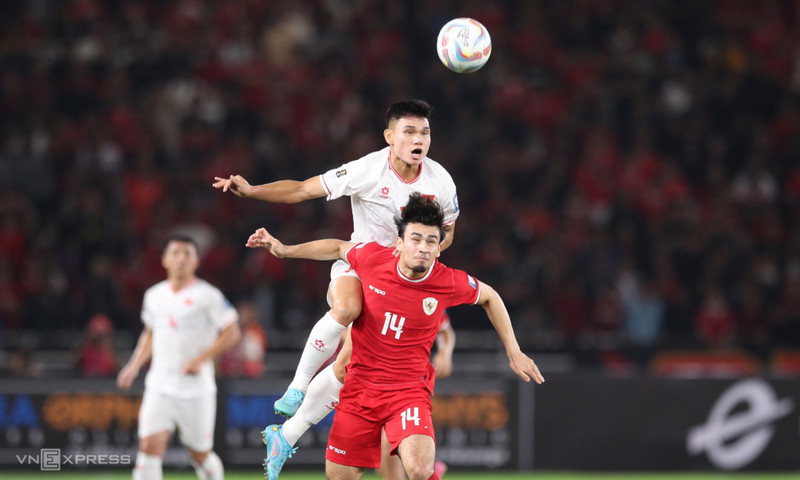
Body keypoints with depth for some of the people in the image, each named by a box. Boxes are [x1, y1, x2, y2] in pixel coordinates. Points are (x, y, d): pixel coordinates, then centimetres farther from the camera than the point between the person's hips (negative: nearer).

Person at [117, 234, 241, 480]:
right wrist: (134, 366, 12)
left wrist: (200, 360, -16)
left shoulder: (208, 295, -6)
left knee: (200, 454, 7)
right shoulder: (154, 295, 10)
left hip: (196, 390, -3)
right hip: (159, 385, 3)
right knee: (150, 446, -13)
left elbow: (232, 333, -7)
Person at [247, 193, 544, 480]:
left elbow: (489, 297, 8)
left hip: (409, 391, -2)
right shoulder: (372, 258, -12)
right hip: (359, 386, 2)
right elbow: (338, 248, 12)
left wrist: (513, 352, 10)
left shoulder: (450, 283, -14)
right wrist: (284, 250, 11)